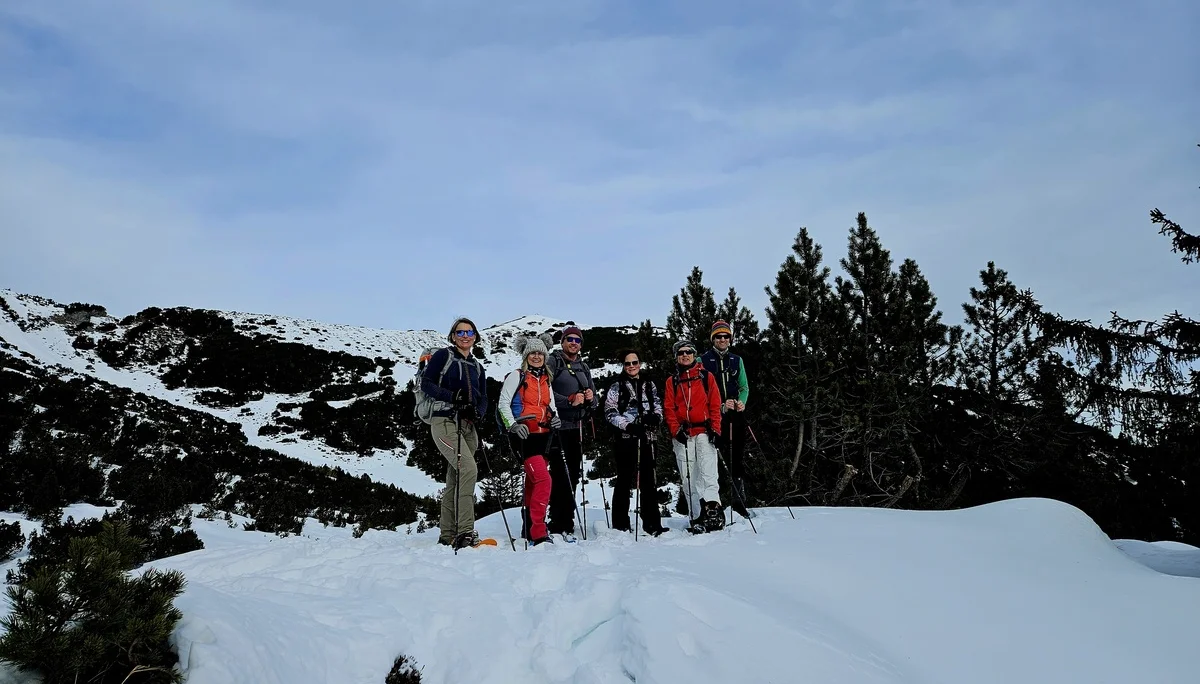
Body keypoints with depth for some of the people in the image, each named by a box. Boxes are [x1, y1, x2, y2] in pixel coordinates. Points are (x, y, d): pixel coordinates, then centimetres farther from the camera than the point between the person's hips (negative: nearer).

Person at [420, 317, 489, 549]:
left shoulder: (476, 367, 19)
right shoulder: (443, 355, 2)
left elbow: (484, 399, 16)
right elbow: (426, 383, -5)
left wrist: (477, 411, -6)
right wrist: (451, 396, -18)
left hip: (468, 426, 7)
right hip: (444, 422, -6)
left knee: (455, 480, 8)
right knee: (468, 468, -23)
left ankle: (447, 535, 15)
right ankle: (464, 531, -24)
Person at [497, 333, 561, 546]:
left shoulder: (546, 380, 18)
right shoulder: (516, 376, -1)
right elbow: (503, 404, -5)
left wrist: (554, 417, 2)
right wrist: (513, 425, -18)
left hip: (542, 435, 7)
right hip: (524, 435, -7)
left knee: (533, 483, 13)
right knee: (544, 480, -19)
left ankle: (529, 530, 23)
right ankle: (538, 533, -18)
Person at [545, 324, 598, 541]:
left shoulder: (583, 367, 20)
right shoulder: (552, 362, 0)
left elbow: (594, 399, 21)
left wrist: (591, 398, -2)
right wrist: (569, 400, -19)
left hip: (577, 427, 7)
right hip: (558, 426, -6)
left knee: (573, 475, 8)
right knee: (560, 475, -11)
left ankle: (566, 524, 15)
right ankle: (558, 526, -7)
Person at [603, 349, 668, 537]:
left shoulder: (649, 385, 16)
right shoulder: (616, 386, 4)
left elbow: (658, 407, 17)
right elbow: (610, 413, -3)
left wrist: (655, 417, -7)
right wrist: (629, 426, -17)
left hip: (645, 438, 4)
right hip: (625, 438, -4)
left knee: (648, 482, 5)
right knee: (624, 481, 0)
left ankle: (652, 524, 10)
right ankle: (621, 525, 6)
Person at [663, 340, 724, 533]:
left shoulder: (707, 377, 9)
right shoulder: (671, 381, 12)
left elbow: (715, 404, 6)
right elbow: (668, 409, 7)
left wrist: (715, 428, -4)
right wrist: (676, 430, -6)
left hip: (704, 432, -1)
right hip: (682, 435, 2)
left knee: (708, 471, -18)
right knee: (689, 479, 0)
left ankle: (712, 506, -27)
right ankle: (697, 518, 2)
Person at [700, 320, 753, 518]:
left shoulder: (736, 360, 14)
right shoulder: (703, 360, 3)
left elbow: (744, 386, 16)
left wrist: (742, 402, -5)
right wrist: (720, 407, -11)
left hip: (735, 413, 3)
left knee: (737, 455, 5)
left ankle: (739, 498, 15)